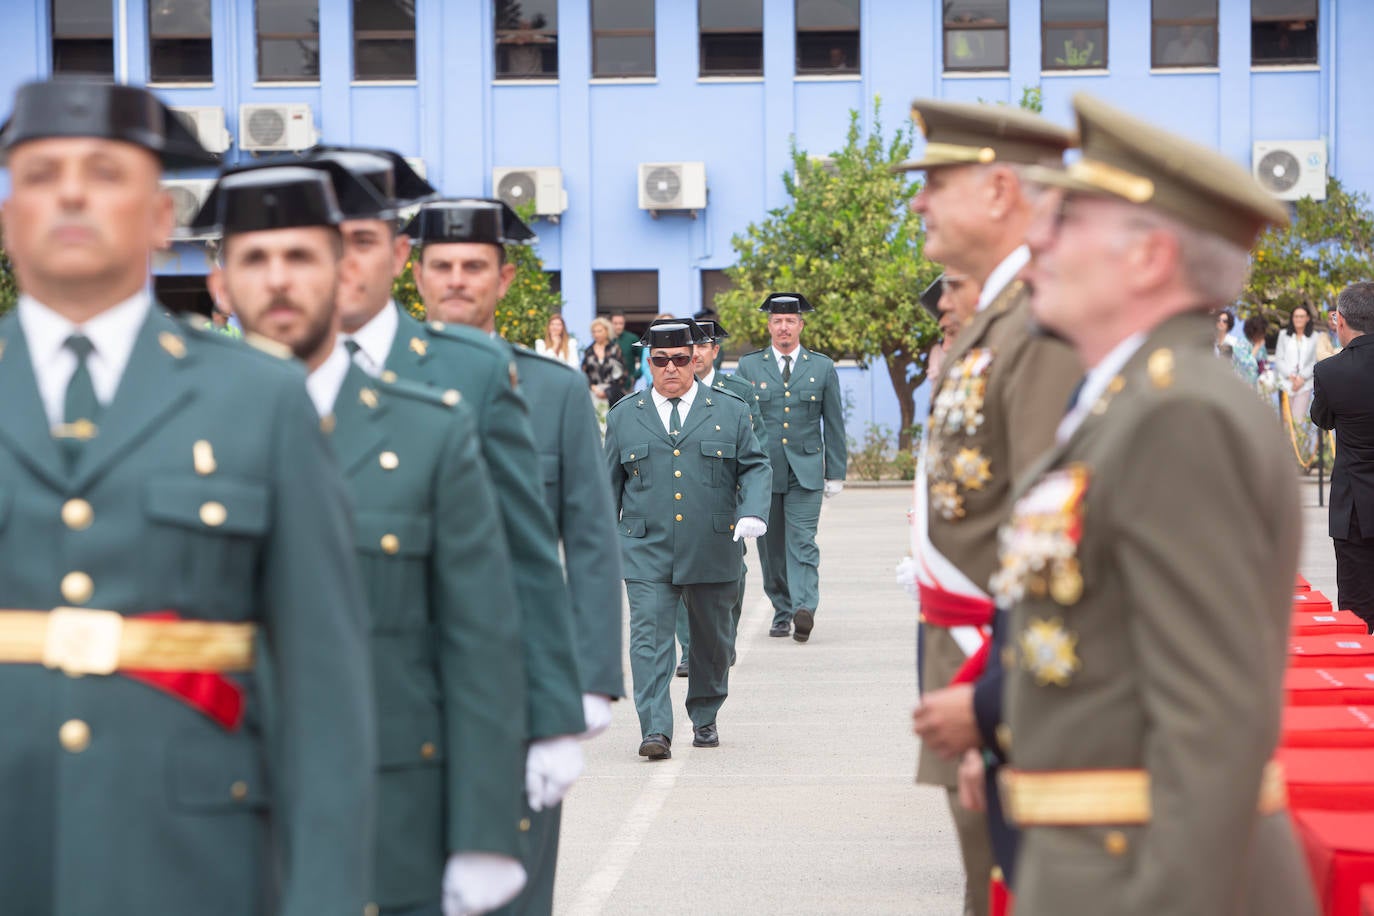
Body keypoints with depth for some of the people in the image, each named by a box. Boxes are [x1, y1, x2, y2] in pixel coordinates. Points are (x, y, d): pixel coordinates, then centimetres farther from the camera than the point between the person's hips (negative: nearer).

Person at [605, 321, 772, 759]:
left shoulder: (730, 411, 8)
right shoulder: (624, 416, 10)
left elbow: (755, 467, 7)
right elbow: (610, 483, 15)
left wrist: (752, 512, -12)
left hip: (713, 553, 1)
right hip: (647, 554, -1)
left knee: (711, 640, 12)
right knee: (649, 638, -13)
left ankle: (704, 718, 30)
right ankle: (656, 731, -16)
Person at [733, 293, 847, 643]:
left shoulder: (822, 367, 8)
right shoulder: (748, 366, 7)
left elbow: (834, 424, 9)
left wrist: (836, 473, 6)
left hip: (806, 471, -1)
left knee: (802, 542, -13)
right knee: (771, 547, 6)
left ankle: (804, 608, -23)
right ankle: (782, 612, 17)